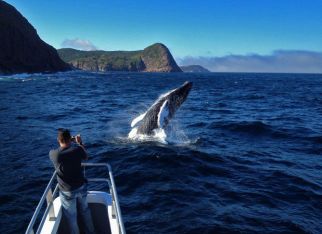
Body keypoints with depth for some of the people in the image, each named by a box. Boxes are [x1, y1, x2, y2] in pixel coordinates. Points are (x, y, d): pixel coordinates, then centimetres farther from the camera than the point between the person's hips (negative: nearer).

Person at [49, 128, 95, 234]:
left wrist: (63, 143, 18)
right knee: (85, 210, 26)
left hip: (67, 191, -2)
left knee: (71, 217, 16)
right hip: (81, 187, 2)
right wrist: (80, 143, 14)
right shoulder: (77, 149, -18)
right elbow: (86, 157, 6)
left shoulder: (53, 153, -19)